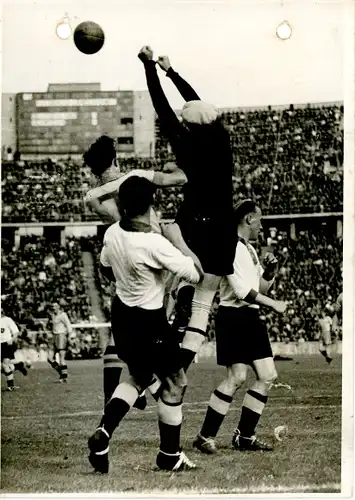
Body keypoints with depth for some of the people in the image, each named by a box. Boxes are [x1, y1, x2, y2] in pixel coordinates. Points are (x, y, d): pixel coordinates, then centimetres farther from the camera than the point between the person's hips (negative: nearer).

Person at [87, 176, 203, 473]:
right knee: (175, 382, 10)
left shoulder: (112, 233, -6)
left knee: (138, 377, 24)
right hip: (149, 321, -7)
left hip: (121, 313, 7)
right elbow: (197, 274, -22)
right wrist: (178, 239, -13)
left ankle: (103, 435, 8)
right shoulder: (155, 244, -28)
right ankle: (169, 455, 19)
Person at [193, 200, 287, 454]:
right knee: (237, 377, -15)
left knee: (268, 375, 5)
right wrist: (274, 304, -13)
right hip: (234, 316, -10)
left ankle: (244, 435, 11)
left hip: (251, 318, 10)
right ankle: (206, 436, -7)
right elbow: (242, 289, -20)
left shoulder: (250, 249, 18)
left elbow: (260, 287, 23)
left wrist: (270, 271, 4)